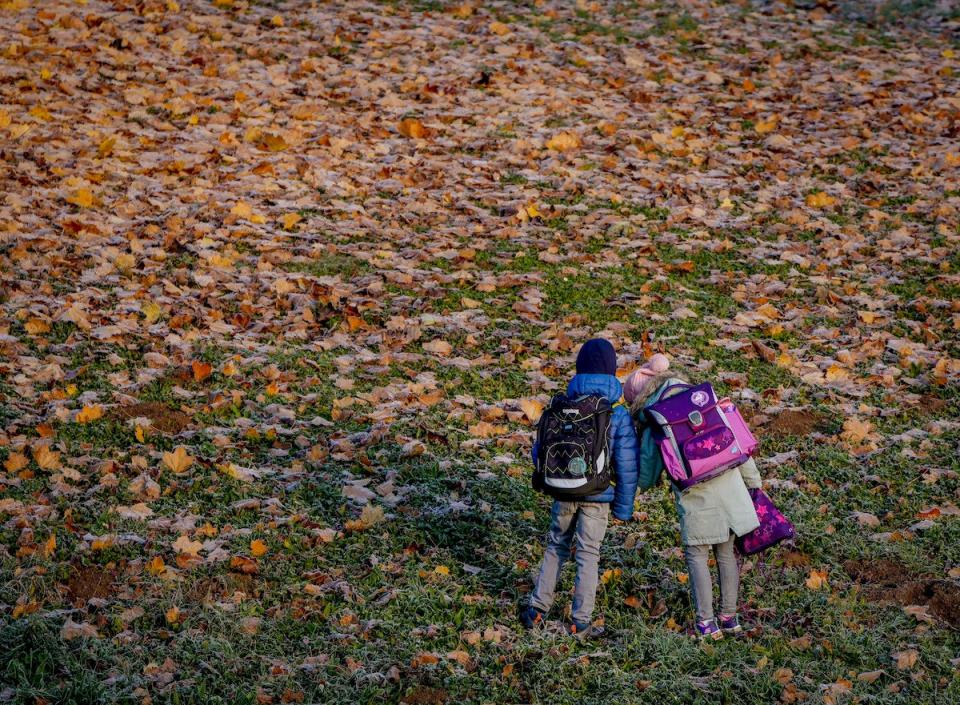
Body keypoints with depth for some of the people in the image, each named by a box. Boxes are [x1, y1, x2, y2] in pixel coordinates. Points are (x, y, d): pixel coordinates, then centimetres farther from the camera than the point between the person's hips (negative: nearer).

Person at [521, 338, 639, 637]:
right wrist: (624, 507, 0)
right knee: (588, 555, 9)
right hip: (598, 497, -2)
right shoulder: (619, 414, -11)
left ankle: (537, 609, 18)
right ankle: (581, 622, 12)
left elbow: (540, 450, 2)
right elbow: (627, 466, -10)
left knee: (556, 547, 19)